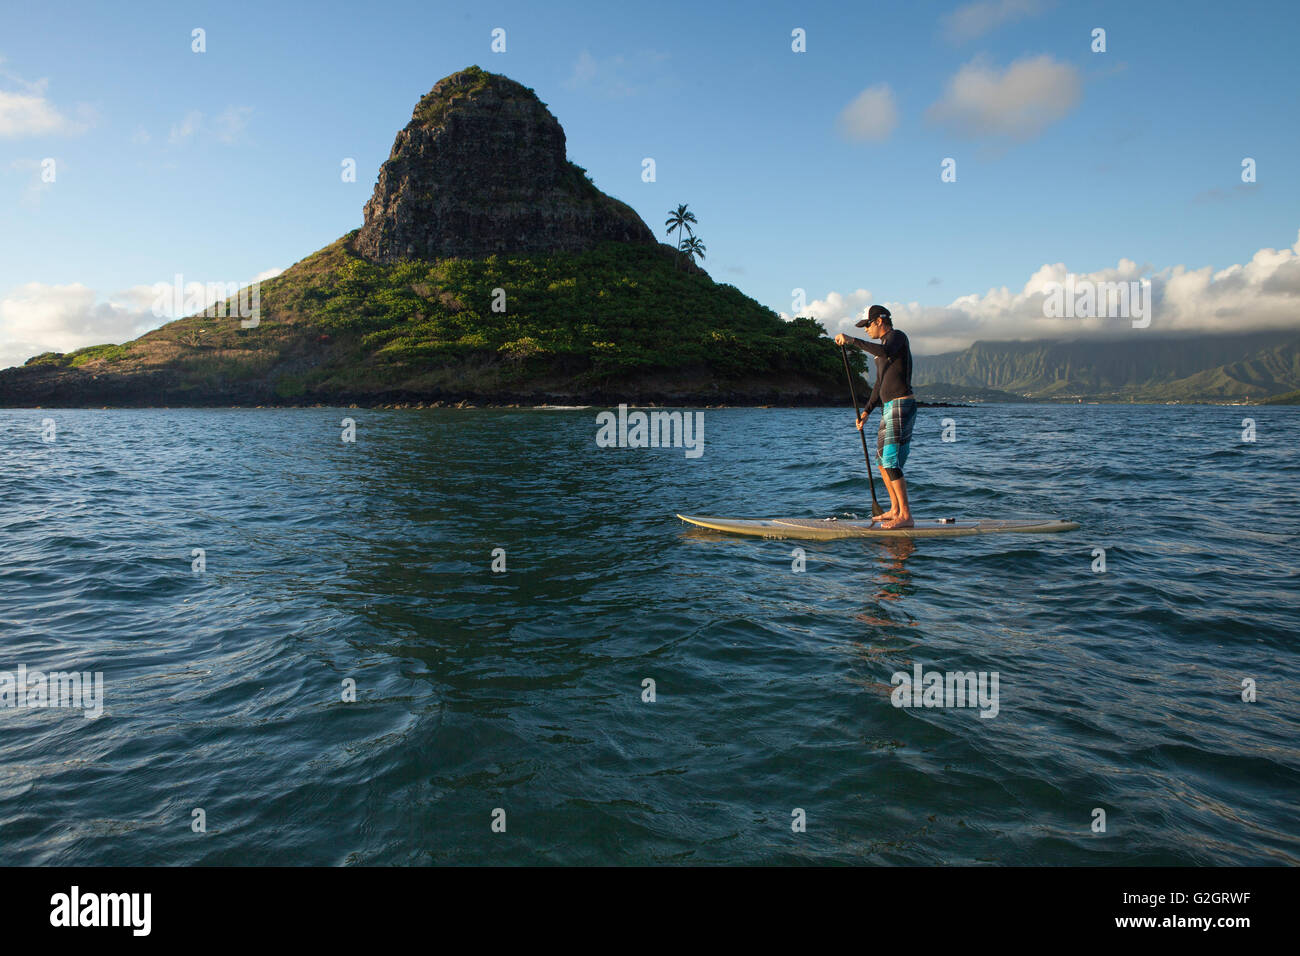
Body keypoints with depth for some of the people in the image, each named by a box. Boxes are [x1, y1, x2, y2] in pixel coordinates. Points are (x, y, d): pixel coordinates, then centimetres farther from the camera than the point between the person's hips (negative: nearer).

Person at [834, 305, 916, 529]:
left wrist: (852, 340, -30)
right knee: (881, 461, 16)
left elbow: (886, 352, -32)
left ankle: (906, 516, -13)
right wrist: (866, 411, 16)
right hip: (889, 408, 10)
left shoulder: (897, 336, -7)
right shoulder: (884, 346, 21)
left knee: (891, 462, -14)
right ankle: (895, 510, 26)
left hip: (901, 406, -10)